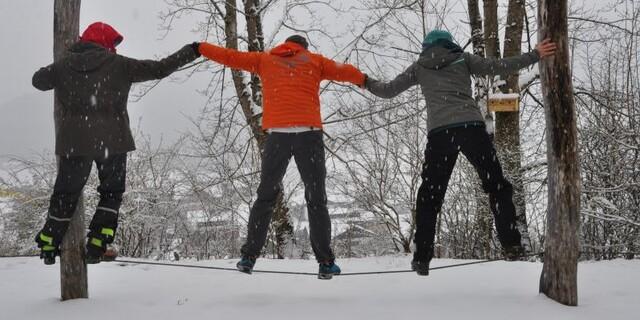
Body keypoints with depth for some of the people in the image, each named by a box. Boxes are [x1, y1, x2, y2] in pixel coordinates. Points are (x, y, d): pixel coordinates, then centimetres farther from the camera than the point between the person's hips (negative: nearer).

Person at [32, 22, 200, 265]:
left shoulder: (65, 64, 6)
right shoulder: (118, 64, -3)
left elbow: (38, 81, 23)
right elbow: (159, 69, -3)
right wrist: (191, 52, 6)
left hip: (74, 141, 3)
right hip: (111, 140, -3)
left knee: (66, 193, 15)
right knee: (111, 193, 13)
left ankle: (48, 247, 19)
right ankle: (96, 247, 4)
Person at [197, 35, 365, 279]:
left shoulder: (265, 59, 20)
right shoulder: (314, 61, 17)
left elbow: (230, 56, 22)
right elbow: (345, 72, 13)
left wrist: (199, 48, 32)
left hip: (277, 134, 1)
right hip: (309, 133, -1)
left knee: (265, 197, 12)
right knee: (316, 199, 3)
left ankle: (249, 256, 6)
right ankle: (325, 263, -2)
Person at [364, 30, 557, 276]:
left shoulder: (419, 67, 21)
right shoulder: (462, 58, 18)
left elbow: (387, 91, 23)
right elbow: (498, 67, 8)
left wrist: (367, 82, 42)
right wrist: (535, 55, 15)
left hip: (439, 132, 1)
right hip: (471, 127, -1)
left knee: (430, 195, 8)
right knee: (496, 185, 10)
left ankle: (422, 258, 3)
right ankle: (510, 244, 0)